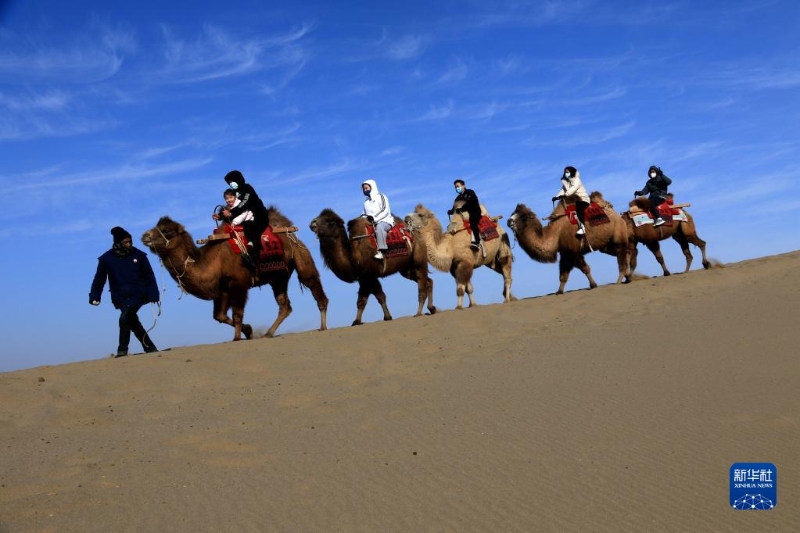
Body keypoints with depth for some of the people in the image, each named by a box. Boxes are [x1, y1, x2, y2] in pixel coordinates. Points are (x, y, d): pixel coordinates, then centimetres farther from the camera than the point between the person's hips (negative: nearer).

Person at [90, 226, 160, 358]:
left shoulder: (138, 255, -2)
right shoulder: (106, 258, -1)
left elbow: (149, 276, -1)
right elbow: (99, 279, 3)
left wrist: (153, 295, -7)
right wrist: (94, 297, -1)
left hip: (138, 295, -2)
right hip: (121, 298, 2)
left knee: (125, 318, -19)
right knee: (133, 322, 4)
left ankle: (122, 349, -7)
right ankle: (150, 347, 16)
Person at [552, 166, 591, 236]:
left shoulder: (576, 180, -9)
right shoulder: (564, 181, 12)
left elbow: (573, 188, -26)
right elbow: (563, 190, 3)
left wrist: (565, 195, -39)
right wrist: (557, 196, -16)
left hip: (583, 199, -8)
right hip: (574, 199, 8)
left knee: (578, 208, -35)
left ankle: (582, 228, -46)